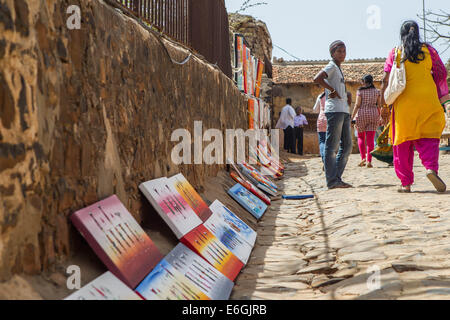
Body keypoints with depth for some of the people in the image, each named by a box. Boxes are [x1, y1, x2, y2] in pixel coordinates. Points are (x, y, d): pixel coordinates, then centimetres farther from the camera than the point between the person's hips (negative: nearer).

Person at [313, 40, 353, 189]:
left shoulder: (339, 69, 23)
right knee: (332, 146, -8)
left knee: (347, 146, 9)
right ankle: (332, 181, -7)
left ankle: (337, 178, 12)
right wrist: (333, 90, -14)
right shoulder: (331, 67, -4)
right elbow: (317, 79, -21)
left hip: (344, 110, 10)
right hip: (335, 110, -10)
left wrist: (346, 95, 3)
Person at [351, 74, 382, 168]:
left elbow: (357, 105, -7)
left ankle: (363, 158, -1)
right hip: (373, 115, 2)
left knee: (361, 137, 14)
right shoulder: (377, 91, 7)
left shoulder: (360, 91, -3)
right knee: (370, 139, 1)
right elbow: (379, 106, 6)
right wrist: (379, 117, 14)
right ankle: (369, 161, -7)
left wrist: (352, 117, -4)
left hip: (361, 115, -2)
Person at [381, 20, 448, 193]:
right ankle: (431, 167, -23)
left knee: (403, 142, 5)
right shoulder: (428, 50, 6)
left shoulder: (395, 53, 3)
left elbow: (386, 80, -1)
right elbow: (442, 73, 9)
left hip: (404, 101, 0)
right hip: (428, 99, 1)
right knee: (428, 138, 4)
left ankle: (406, 183, 4)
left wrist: (383, 104, 5)